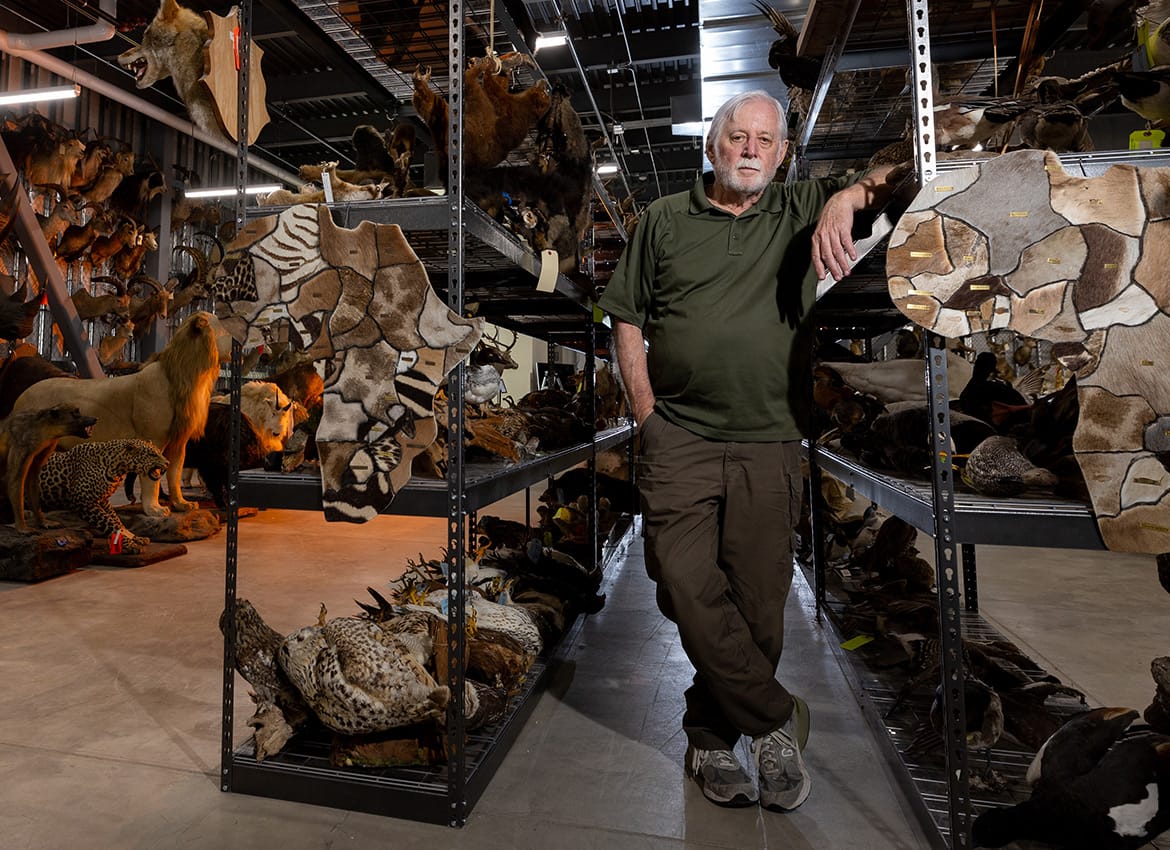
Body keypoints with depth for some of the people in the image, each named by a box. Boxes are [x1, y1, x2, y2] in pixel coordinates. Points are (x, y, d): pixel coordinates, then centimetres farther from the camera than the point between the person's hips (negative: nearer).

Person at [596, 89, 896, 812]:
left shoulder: (802, 210, 12)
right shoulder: (665, 219, 12)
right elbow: (627, 320, 11)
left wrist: (848, 196, -12)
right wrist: (648, 415, 1)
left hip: (770, 447, 1)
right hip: (678, 439, 0)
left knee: (758, 603, 5)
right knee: (688, 586, -11)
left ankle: (713, 734, 28)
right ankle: (778, 718, 12)